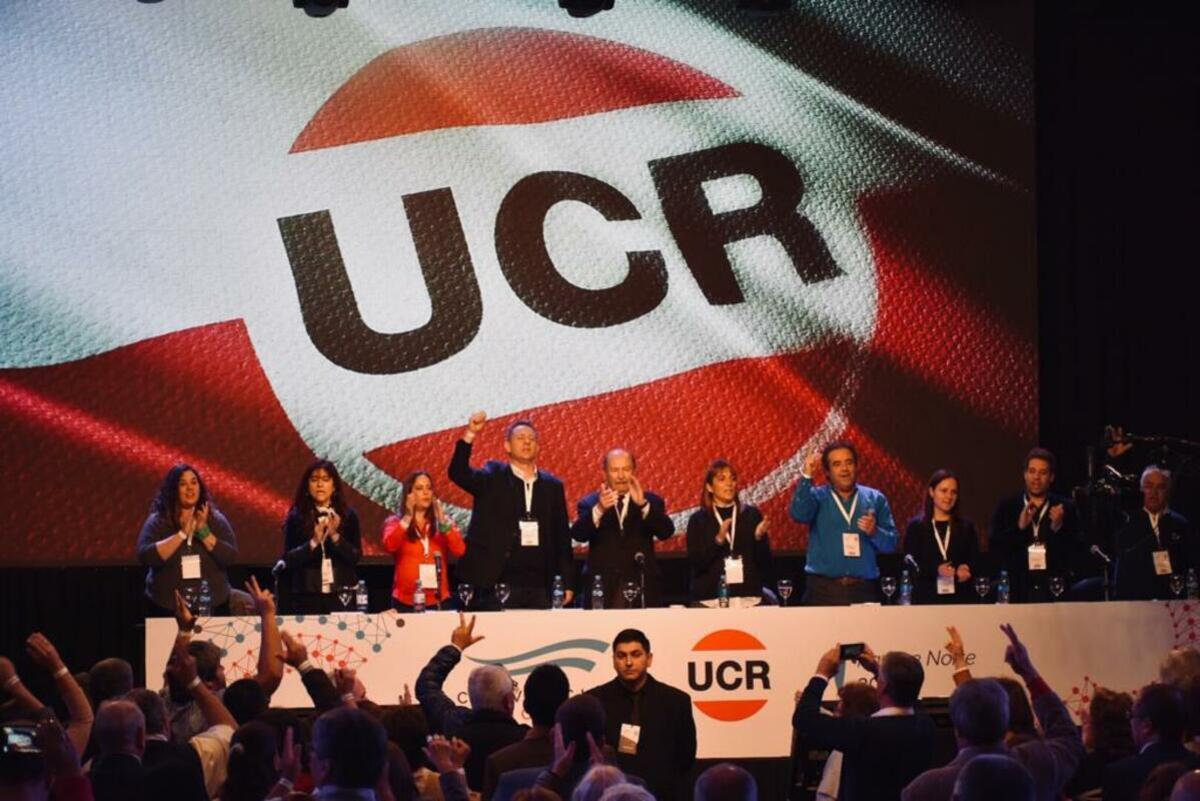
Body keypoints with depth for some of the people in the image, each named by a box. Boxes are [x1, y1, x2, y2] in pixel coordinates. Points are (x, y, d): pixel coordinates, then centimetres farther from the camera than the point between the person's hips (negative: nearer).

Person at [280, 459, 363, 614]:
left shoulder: (349, 516, 4)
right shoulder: (296, 517, 2)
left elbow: (356, 556, -1)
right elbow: (288, 559, -3)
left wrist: (335, 536, -15)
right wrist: (313, 542, -17)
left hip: (341, 595, 1)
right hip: (306, 597, -1)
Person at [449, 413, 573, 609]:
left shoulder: (552, 486, 14)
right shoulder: (494, 479, 6)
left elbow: (562, 537, 14)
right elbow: (458, 473, -10)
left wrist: (567, 582, 10)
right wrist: (470, 435, -22)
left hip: (539, 587, 3)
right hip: (499, 586, -3)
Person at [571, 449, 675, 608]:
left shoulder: (651, 501, 9)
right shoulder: (590, 503, 6)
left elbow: (666, 532, -7)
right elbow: (578, 535, -10)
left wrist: (643, 504, -23)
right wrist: (599, 509, -29)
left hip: (642, 589, 1)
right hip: (602, 590, -1)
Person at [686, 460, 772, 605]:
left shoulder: (752, 514, 6)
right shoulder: (698, 519, 3)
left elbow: (765, 561, 5)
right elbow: (695, 562, -7)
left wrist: (759, 537, -13)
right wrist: (718, 540, -19)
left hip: (749, 596, 1)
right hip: (710, 598, -1)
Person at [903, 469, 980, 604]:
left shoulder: (966, 527, 13)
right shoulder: (916, 526, 6)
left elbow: (975, 561, 8)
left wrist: (966, 570, -15)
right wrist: (936, 570, -18)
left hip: (959, 597, 1)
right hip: (926, 597, -1)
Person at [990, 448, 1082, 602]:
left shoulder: (1064, 508, 7)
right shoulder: (1006, 507, 8)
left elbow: (1076, 552, 1)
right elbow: (995, 547, -1)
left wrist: (1058, 527, -14)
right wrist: (1019, 527, -14)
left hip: (1054, 590, 0)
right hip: (1017, 590, 0)